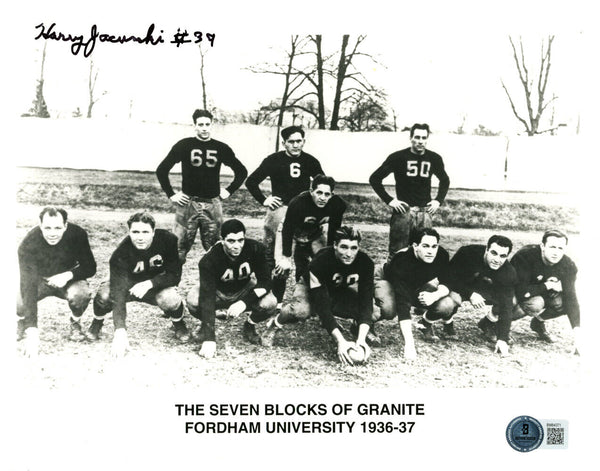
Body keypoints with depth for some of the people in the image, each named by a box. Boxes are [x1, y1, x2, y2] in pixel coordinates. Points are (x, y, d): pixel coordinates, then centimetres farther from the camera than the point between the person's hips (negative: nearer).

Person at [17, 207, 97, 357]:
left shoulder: (77, 235, -25)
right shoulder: (28, 245, -30)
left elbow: (90, 268, -12)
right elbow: (28, 284, -38)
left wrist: (69, 275, -36)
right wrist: (32, 331, -46)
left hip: (67, 279, 0)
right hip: (40, 280, 0)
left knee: (81, 293, -34)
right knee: (19, 298, -30)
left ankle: (75, 323, 2)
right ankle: (22, 322, 9)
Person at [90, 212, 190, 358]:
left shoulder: (168, 240, -25)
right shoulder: (121, 254, -29)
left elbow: (174, 275, -18)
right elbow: (119, 291, -38)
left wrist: (149, 283, -34)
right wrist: (120, 331, -47)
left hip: (157, 284, 0)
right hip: (129, 284, 0)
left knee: (169, 299, -34)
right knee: (104, 294, -31)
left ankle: (178, 322, 2)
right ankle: (98, 321, 5)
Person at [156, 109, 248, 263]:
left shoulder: (221, 148, 4)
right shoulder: (184, 145, -1)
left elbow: (242, 171, 15)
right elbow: (162, 170, 1)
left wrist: (229, 190, 7)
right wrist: (171, 194, -2)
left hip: (212, 204, 2)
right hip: (188, 203, -2)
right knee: (179, 248, -3)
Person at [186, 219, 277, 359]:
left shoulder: (255, 249, -25)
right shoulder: (209, 259, -32)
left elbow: (265, 282, -23)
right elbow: (207, 297, -38)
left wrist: (244, 303, -39)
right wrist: (209, 339, -45)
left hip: (245, 291, 1)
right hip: (218, 293, -1)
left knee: (270, 303, -29)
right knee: (193, 300, -33)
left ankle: (249, 326, 5)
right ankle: (206, 326, 3)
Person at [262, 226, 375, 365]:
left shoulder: (365, 262, -29)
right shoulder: (320, 262, -37)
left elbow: (366, 302, -31)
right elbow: (322, 307, -41)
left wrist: (361, 339, -44)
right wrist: (340, 341, -49)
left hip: (342, 291, 4)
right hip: (312, 287, -3)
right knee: (302, 310, -39)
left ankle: (356, 325, 13)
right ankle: (275, 324, -5)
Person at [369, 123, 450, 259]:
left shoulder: (434, 159, 6)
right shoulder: (398, 157, -4)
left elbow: (445, 180, 25)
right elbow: (375, 178, -2)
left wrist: (438, 200, 11)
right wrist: (389, 200, -8)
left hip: (425, 211, 3)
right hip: (403, 210, -3)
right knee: (397, 253, -2)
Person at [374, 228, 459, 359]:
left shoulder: (441, 255, -25)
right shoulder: (402, 260, -38)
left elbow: (445, 284, -16)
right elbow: (403, 304, -44)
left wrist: (435, 295, -42)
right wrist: (409, 344, -52)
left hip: (417, 286, 5)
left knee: (448, 304, -21)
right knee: (389, 310, -38)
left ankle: (425, 323, 10)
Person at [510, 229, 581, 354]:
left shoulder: (568, 266, -17)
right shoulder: (525, 255, -32)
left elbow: (571, 298, -23)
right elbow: (520, 291, -37)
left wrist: (577, 334, -31)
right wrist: (548, 286, -26)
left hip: (543, 294, 5)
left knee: (565, 302, -21)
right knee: (536, 303, -35)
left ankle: (538, 322, 8)